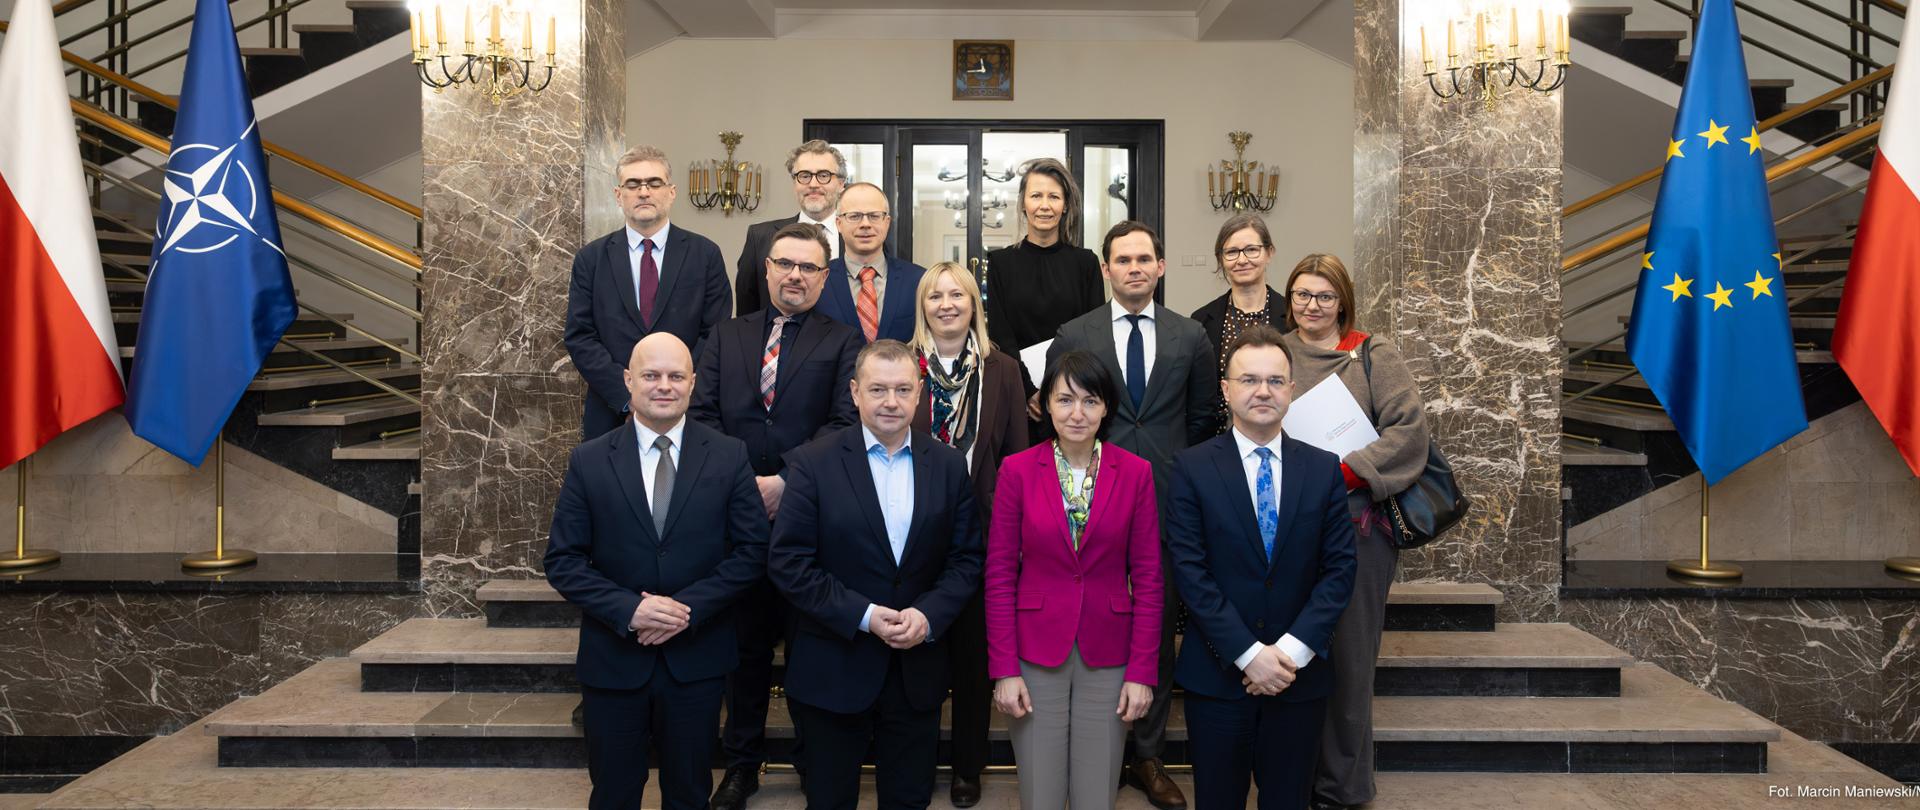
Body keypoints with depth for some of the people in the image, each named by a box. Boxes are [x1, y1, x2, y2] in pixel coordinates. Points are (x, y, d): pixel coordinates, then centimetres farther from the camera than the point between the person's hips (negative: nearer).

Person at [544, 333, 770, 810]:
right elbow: (563, 561, -4)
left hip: (696, 658, 0)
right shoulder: (588, 462, -3)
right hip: (613, 659, 0)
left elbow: (752, 550, -4)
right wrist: (628, 609, -18)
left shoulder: (729, 457, -3)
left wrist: (690, 607, -16)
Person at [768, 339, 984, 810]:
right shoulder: (814, 463, -7)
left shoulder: (949, 465, 2)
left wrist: (928, 614, -14)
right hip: (833, 671, -2)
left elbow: (967, 558, 2)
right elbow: (787, 562, -11)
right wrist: (864, 616, -17)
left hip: (917, 671, 2)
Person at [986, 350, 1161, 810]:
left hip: (1107, 657, 1)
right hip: (1036, 654, 0)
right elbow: (1000, 574, -3)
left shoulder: (1135, 473, -2)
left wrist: (1142, 671, -5)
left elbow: (1148, 578, -1)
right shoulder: (1017, 470, -4)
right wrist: (1004, 669, -7)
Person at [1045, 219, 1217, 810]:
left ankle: (1148, 757, 21)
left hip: (1168, 502, 1)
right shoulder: (1073, 336, 3)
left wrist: (1182, 473, 8)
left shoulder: (1191, 337, 7)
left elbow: (1204, 418, 13)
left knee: (1158, 633, 7)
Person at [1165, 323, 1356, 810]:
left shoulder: (1324, 469, 4)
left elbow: (1339, 568, -1)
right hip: (1217, 676, -2)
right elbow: (1189, 570, -10)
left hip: (1299, 677, 2)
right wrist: (1249, 654, -15)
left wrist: (1293, 650, -12)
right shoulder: (1192, 468, -4)